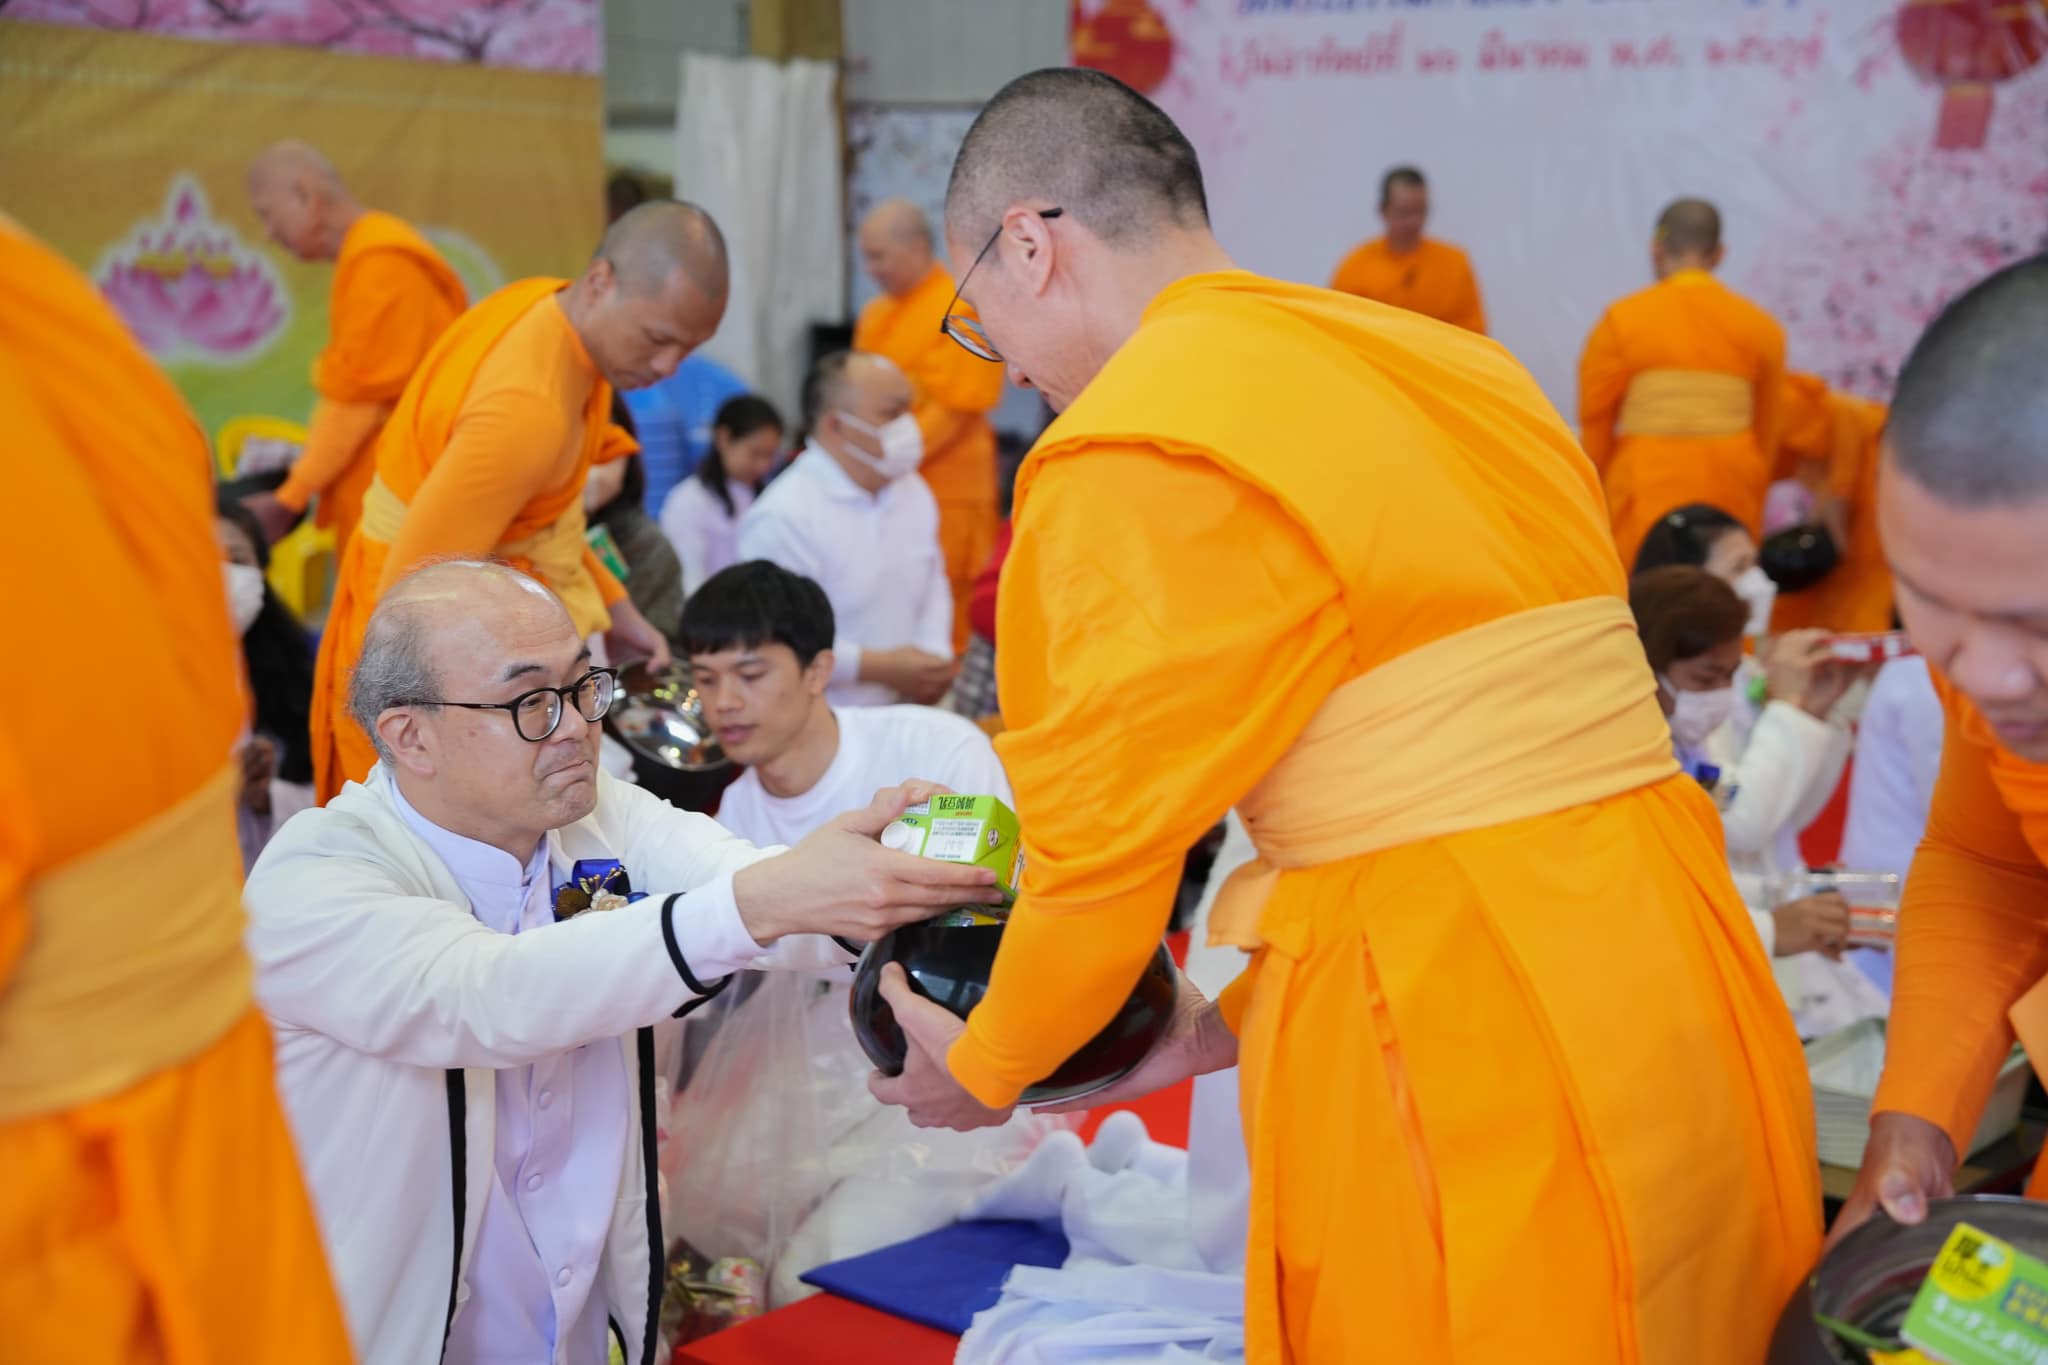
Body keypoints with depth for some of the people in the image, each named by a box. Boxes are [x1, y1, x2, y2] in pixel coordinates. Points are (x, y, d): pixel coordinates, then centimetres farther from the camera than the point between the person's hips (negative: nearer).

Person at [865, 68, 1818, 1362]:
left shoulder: (1132, 458, -12)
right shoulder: (1457, 366, 12)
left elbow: (1107, 834, -6)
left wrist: (986, 1064, 13)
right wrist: (1229, 1023, 21)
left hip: (1472, 1073, -8)